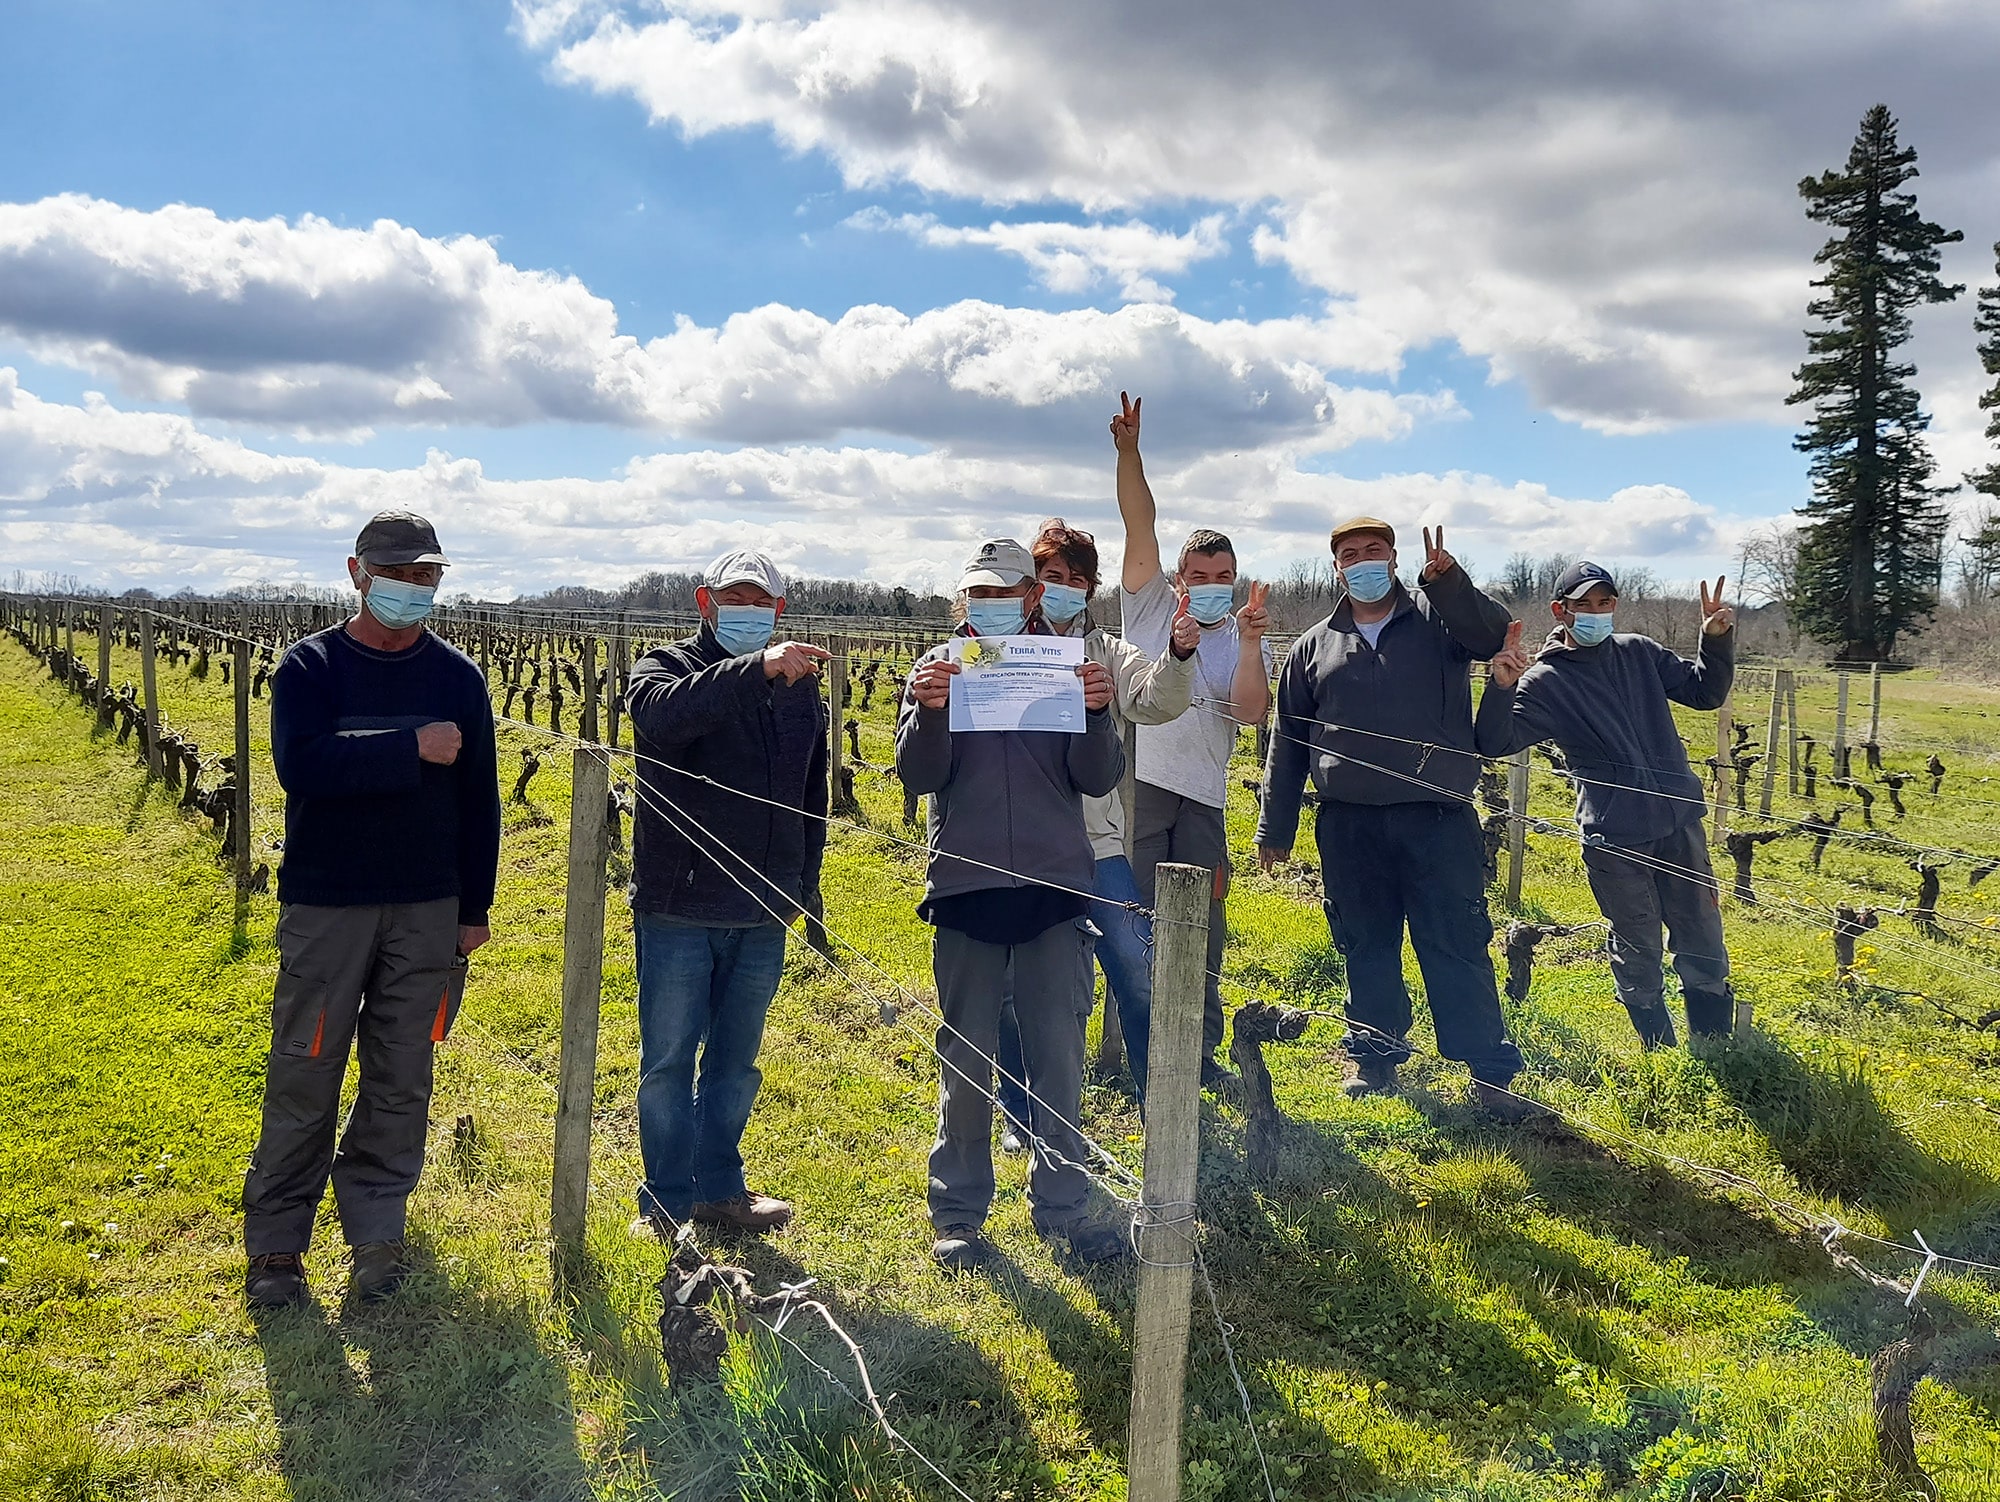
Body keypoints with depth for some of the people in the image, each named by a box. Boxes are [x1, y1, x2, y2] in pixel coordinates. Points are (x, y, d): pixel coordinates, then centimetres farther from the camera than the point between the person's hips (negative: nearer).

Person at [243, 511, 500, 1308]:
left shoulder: (458, 676, 5)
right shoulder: (309, 667, -2)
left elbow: (478, 798, 7)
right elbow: (301, 765, -19)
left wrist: (475, 908, 7)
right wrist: (412, 748, -22)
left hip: (428, 911, 2)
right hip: (324, 906, -2)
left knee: (401, 1079, 7)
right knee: (304, 1078, 4)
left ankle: (377, 1231, 20)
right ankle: (276, 1244, 17)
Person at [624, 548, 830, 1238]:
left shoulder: (802, 687, 11)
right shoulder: (666, 667, -2)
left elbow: (812, 796, 19)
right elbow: (661, 714, -29)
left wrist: (802, 885, 14)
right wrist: (757, 668, -38)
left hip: (762, 916, 4)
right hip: (676, 905, -4)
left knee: (735, 1062, 15)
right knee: (669, 1061, 4)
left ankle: (721, 1188, 28)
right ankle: (667, 1203, 17)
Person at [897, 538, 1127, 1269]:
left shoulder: (1068, 665, 5)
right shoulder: (938, 667, 4)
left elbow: (1100, 779, 0)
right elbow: (918, 775, -4)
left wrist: (1096, 713, -18)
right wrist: (930, 710, -22)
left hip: (1055, 887, 1)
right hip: (964, 887, 0)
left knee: (1060, 1052, 6)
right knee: (965, 1057, 7)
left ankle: (1062, 1204, 18)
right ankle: (958, 1211, 18)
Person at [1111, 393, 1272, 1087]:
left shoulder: (1246, 642, 11)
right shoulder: (1151, 606, 7)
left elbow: (1251, 711, -7)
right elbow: (1140, 525, -4)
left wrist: (1249, 641, -17)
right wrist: (1128, 451, -13)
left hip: (1202, 795, 3)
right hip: (1137, 781, -2)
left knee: (1201, 923, 7)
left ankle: (1199, 1047, 19)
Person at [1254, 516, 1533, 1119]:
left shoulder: (1438, 620, 7)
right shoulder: (1315, 646, 14)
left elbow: (1493, 633, -14)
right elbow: (1287, 743, 16)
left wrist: (1447, 580, -28)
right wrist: (1274, 827, 15)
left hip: (1437, 819, -3)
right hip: (1349, 825, 3)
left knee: (1458, 946, -1)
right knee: (1366, 946, 10)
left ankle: (1491, 1073, 5)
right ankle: (1376, 1059, 24)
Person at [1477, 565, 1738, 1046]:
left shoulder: (1639, 653, 9)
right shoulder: (1544, 680, -3)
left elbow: (1704, 691, 15)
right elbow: (1495, 744, -12)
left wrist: (1716, 639, -2)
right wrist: (1501, 688, -29)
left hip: (1679, 821, 4)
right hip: (1613, 836, -4)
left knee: (1704, 946, 10)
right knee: (1636, 951, 8)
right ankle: (1661, 1057, 25)